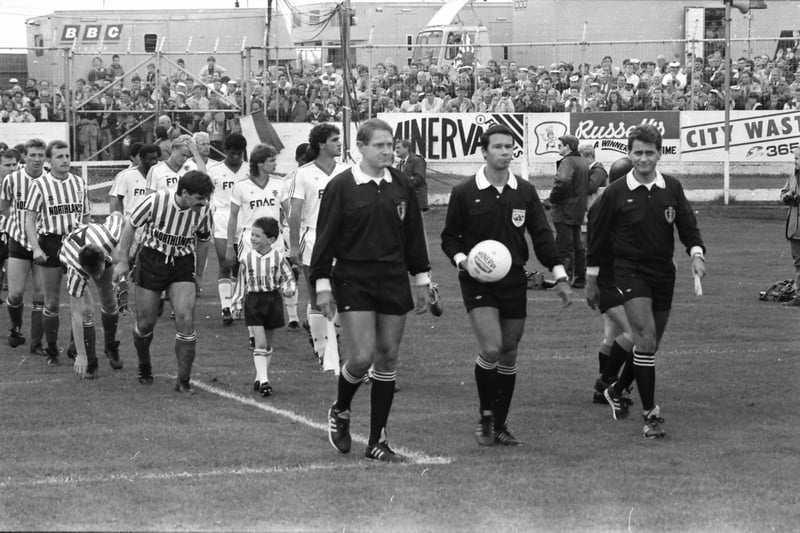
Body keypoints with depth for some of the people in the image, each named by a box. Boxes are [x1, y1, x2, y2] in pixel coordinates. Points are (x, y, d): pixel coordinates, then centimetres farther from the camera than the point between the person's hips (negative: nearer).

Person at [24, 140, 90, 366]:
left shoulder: (79, 183, 8)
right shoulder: (40, 185, -3)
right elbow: (29, 219, -5)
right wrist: (36, 248, -16)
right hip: (50, 245, -3)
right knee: (52, 302, 2)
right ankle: (52, 351, 12)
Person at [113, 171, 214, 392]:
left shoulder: (203, 210, -13)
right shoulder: (155, 201, -20)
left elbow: (204, 239, 7)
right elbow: (130, 225, -6)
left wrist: (198, 273, 12)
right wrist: (123, 261, -3)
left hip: (182, 265, 1)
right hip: (151, 261, -1)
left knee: (185, 320, -14)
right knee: (146, 323, 4)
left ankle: (183, 380, -4)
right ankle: (144, 367, 34)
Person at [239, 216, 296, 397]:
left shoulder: (278, 256, -7)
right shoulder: (247, 257, -4)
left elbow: (288, 277, 2)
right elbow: (244, 281, 9)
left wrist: (289, 289, -17)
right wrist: (238, 301, 11)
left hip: (273, 299, 1)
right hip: (253, 300, -1)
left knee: (268, 343, 13)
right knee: (260, 343, -9)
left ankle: (260, 378, 27)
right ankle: (263, 380, -13)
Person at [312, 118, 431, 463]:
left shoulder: (401, 185, 6)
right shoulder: (341, 187, -6)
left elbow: (414, 234, 13)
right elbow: (326, 237, -5)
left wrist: (421, 279, 12)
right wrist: (322, 284, -7)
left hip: (394, 281, 4)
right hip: (353, 283, -4)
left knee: (387, 358, 4)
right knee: (361, 357, -11)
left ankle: (377, 441, 12)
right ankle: (340, 411, 21)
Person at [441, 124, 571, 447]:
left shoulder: (525, 192, 6)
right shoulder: (464, 193, -3)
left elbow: (541, 234, 9)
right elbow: (449, 237, 5)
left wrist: (559, 275, 2)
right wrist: (461, 259, -15)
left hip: (514, 281, 4)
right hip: (478, 282, -4)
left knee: (509, 356, 7)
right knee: (491, 348, -19)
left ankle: (500, 426, 18)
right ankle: (485, 417, 0)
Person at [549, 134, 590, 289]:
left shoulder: (567, 162, -15)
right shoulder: (583, 163, 15)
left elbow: (562, 182, -31)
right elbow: (588, 186, 23)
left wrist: (553, 198, -17)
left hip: (564, 212, -9)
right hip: (579, 211, 9)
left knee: (564, 247, -7)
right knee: (577, 246, 15)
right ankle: (580, 279, 19)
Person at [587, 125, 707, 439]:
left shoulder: (672, 188, 2)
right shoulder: (616, 193, -5)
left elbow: (688, 225, 5)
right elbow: (598, 235, 3)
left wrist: (696, 253, -16)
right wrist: (591, 279, 5)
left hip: (663, 272, 4)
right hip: (630, 269, -4)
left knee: (650, 344, 12)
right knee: (646, 339, -18)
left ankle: (617, 390, 39)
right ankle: (650, 414, -16)